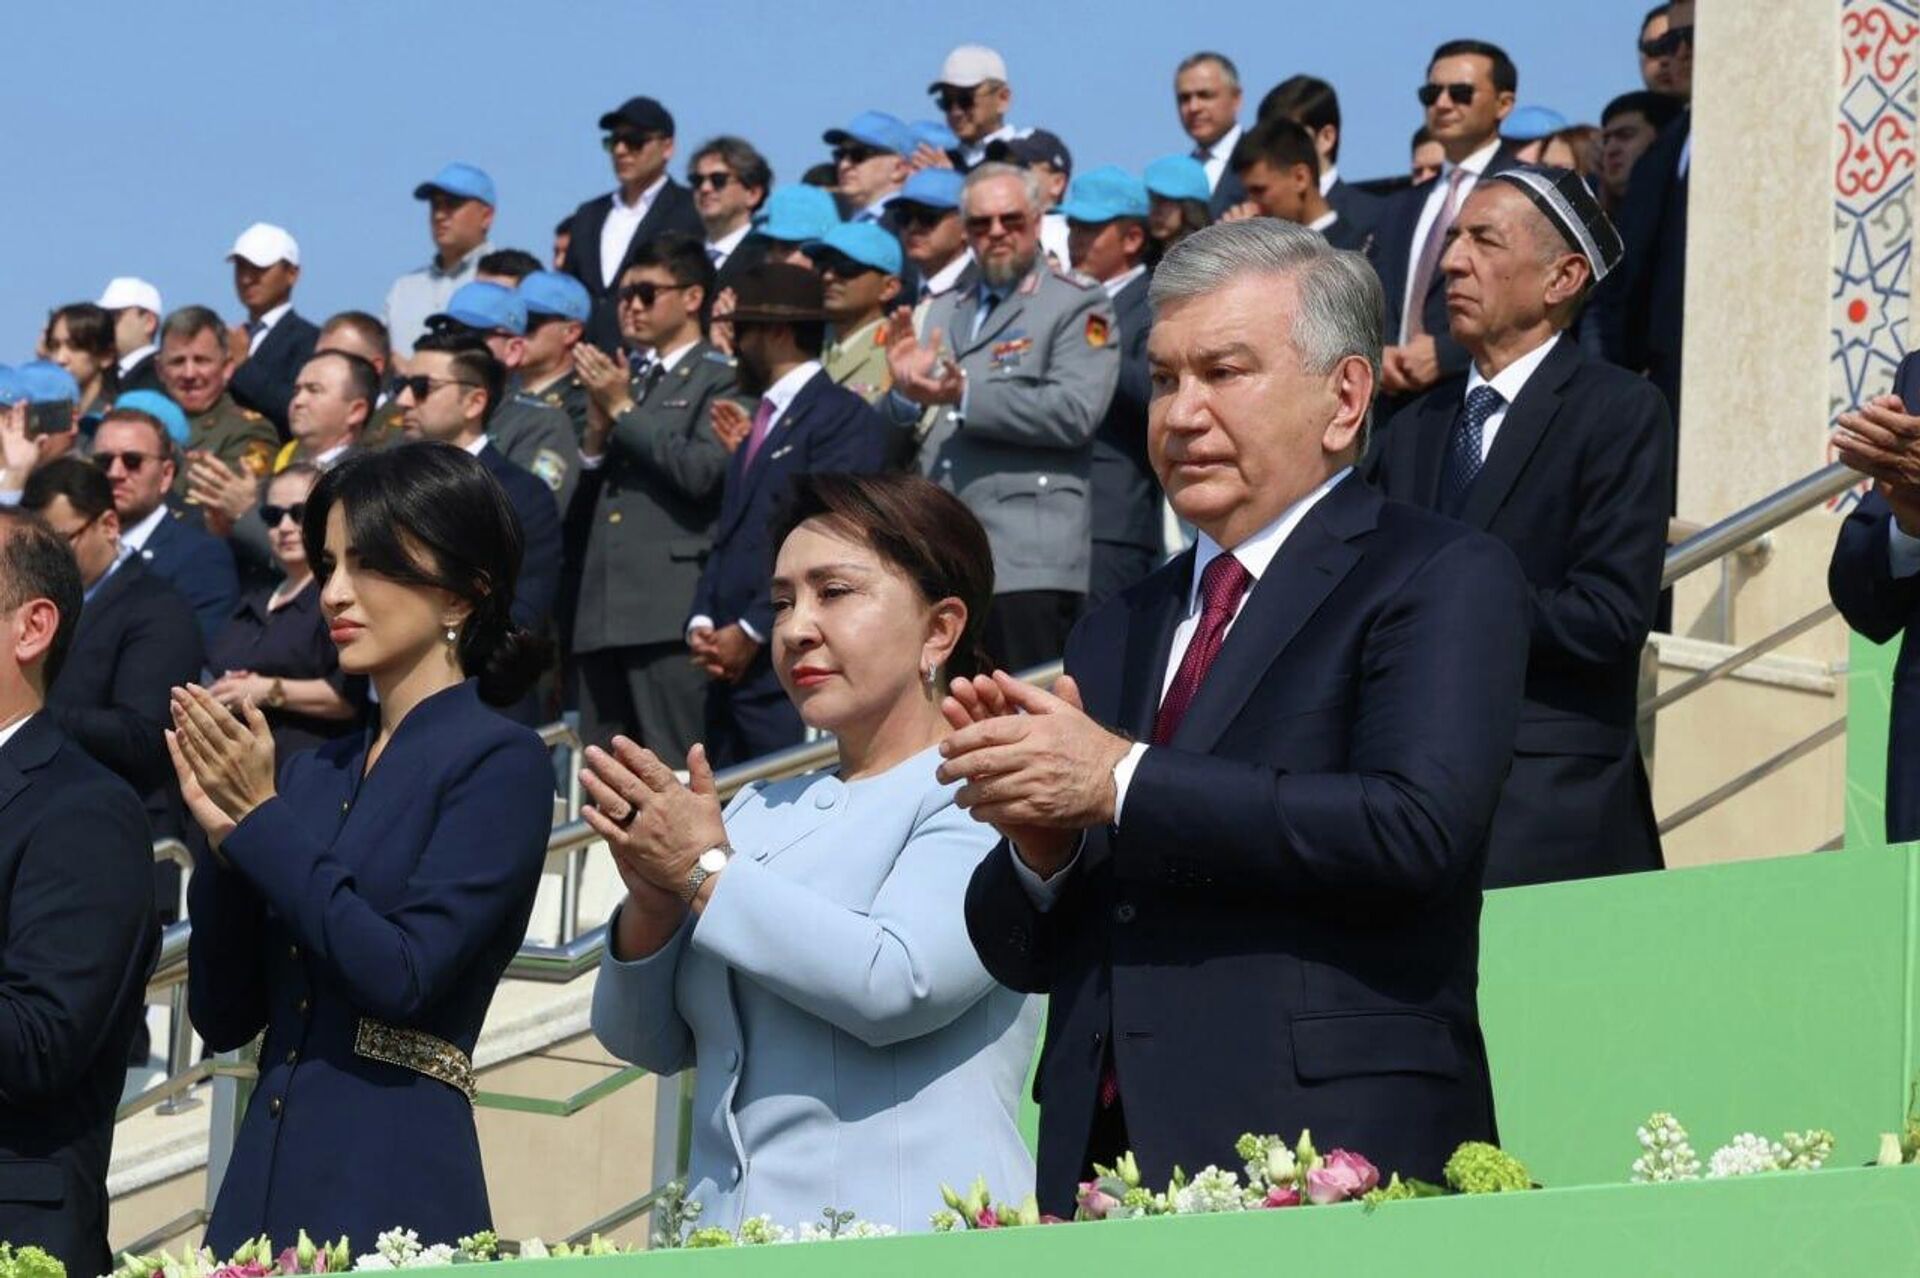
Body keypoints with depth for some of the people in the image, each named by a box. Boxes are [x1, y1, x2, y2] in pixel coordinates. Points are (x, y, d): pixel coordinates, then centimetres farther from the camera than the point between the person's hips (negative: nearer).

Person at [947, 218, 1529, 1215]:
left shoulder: (1443, 581, 2)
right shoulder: (1118, 636, 21)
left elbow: (1416, 830, -15)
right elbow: (1020, 954, 18)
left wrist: (1121, 783, -12)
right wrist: (1039, 835, -4)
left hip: (1336, 1152, -5)